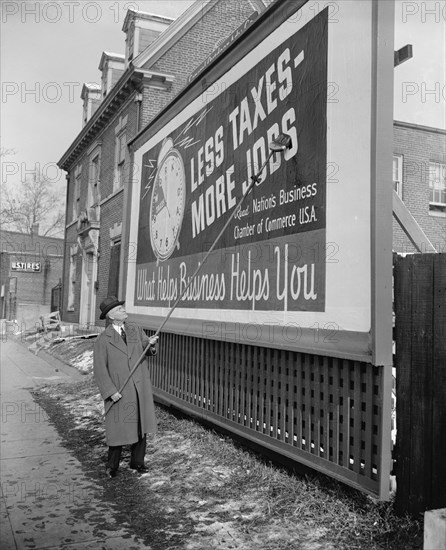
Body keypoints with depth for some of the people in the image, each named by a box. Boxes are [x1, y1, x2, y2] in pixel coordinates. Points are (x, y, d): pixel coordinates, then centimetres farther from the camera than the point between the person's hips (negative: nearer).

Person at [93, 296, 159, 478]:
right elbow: (100, 369, -9)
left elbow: (147, 350, 2)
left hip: (141, 388, 4)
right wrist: (110, 391, -15)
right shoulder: (103, 340, -8)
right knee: (118, 428, 2)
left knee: (141, 426, 12)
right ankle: (112, 465, 22)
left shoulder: (135, 330, 5)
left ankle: (137, 462, 28)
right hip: (120, 392, -4)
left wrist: (151, 344, -22)